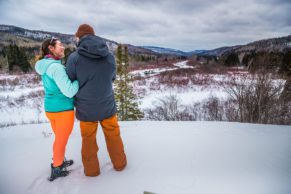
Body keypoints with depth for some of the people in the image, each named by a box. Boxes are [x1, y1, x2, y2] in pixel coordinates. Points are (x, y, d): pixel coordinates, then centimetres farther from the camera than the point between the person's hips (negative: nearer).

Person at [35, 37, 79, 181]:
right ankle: (56, 170, 30)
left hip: (50, 108, 8)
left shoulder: (46, 66, 7)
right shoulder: (56, 67, -22)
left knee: (59, 138, 25)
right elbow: (70, 91, -27)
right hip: (63, 109, -8)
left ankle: (59, 161, 45)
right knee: (62, 140, 11)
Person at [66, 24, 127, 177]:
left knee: (88, 140, 19)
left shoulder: (74, 58, -15)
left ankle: (91, 169, 36)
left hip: (86, 108, -1)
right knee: (113, 135, 21)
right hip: (107, 105, 2)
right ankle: (119, 163, 38)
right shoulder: (110, 56, -8)